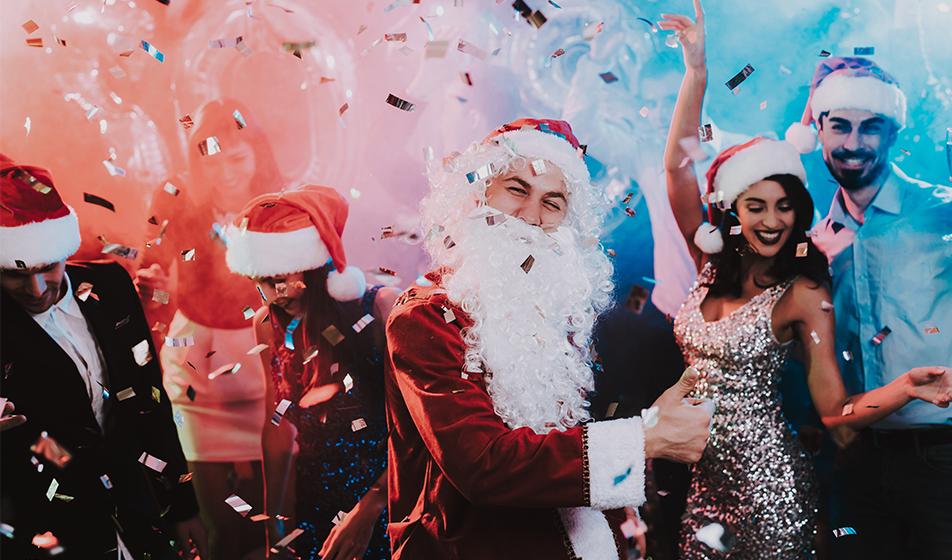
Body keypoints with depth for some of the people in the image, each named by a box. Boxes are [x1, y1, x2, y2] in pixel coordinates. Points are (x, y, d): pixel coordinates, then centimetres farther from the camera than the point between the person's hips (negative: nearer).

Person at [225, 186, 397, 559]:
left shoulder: (378, 308, -16)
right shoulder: (269, 325, -2)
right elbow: (277, 425, 6)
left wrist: (369, 508, -17)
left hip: (386, 493, -3)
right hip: (314, 504, 4)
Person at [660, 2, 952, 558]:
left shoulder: (802, 296, -10)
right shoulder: (714, 266, 2)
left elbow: (835, 411, -12)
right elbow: (677, 165, -3)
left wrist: (906, 386, -31)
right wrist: (696, 72, -8)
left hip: (766, 472, -5)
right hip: (704, 469, 5)